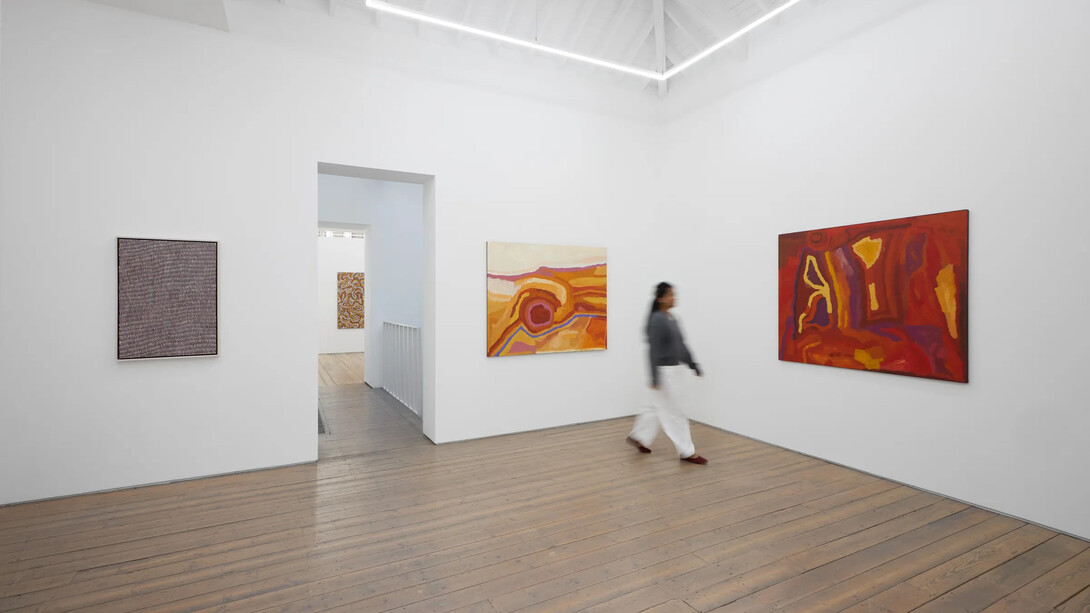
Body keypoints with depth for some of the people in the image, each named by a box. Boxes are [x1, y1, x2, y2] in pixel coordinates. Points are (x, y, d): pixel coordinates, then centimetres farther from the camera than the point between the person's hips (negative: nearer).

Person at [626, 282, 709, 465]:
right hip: (664, 372, -9)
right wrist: (655, 378, -21)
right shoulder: (656, 320, -16)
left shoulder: (672, 319, 10)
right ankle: (686, 452, 12)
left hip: (675, 371, 9)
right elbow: (654, 350, -19)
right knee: (673, 412, 1)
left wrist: (694, 365, 17)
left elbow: (681, 345, 17)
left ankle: (637, 437, 32)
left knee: (658, 407, 18)